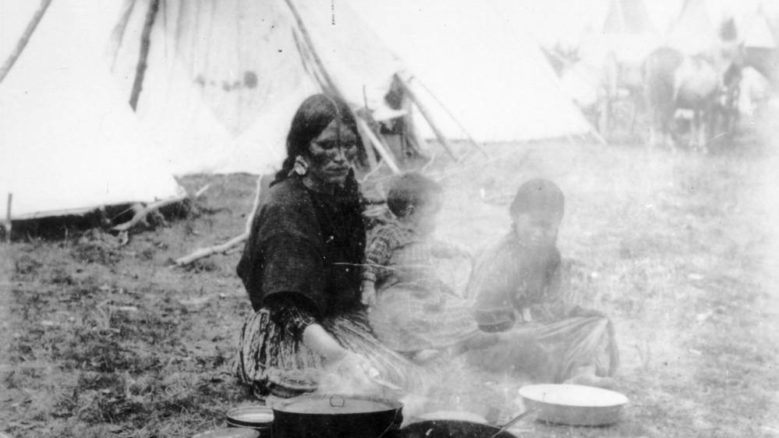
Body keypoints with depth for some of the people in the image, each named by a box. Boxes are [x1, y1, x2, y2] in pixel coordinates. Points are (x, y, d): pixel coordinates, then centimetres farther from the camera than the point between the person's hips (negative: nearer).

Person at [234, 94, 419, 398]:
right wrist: (339, 358, -41)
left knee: (406, 377, -12)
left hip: (334, 328, 8)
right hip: (288, 341, -8)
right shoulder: (284, 207, -20)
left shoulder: (344, 194, 7)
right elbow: (288, 308, -28)